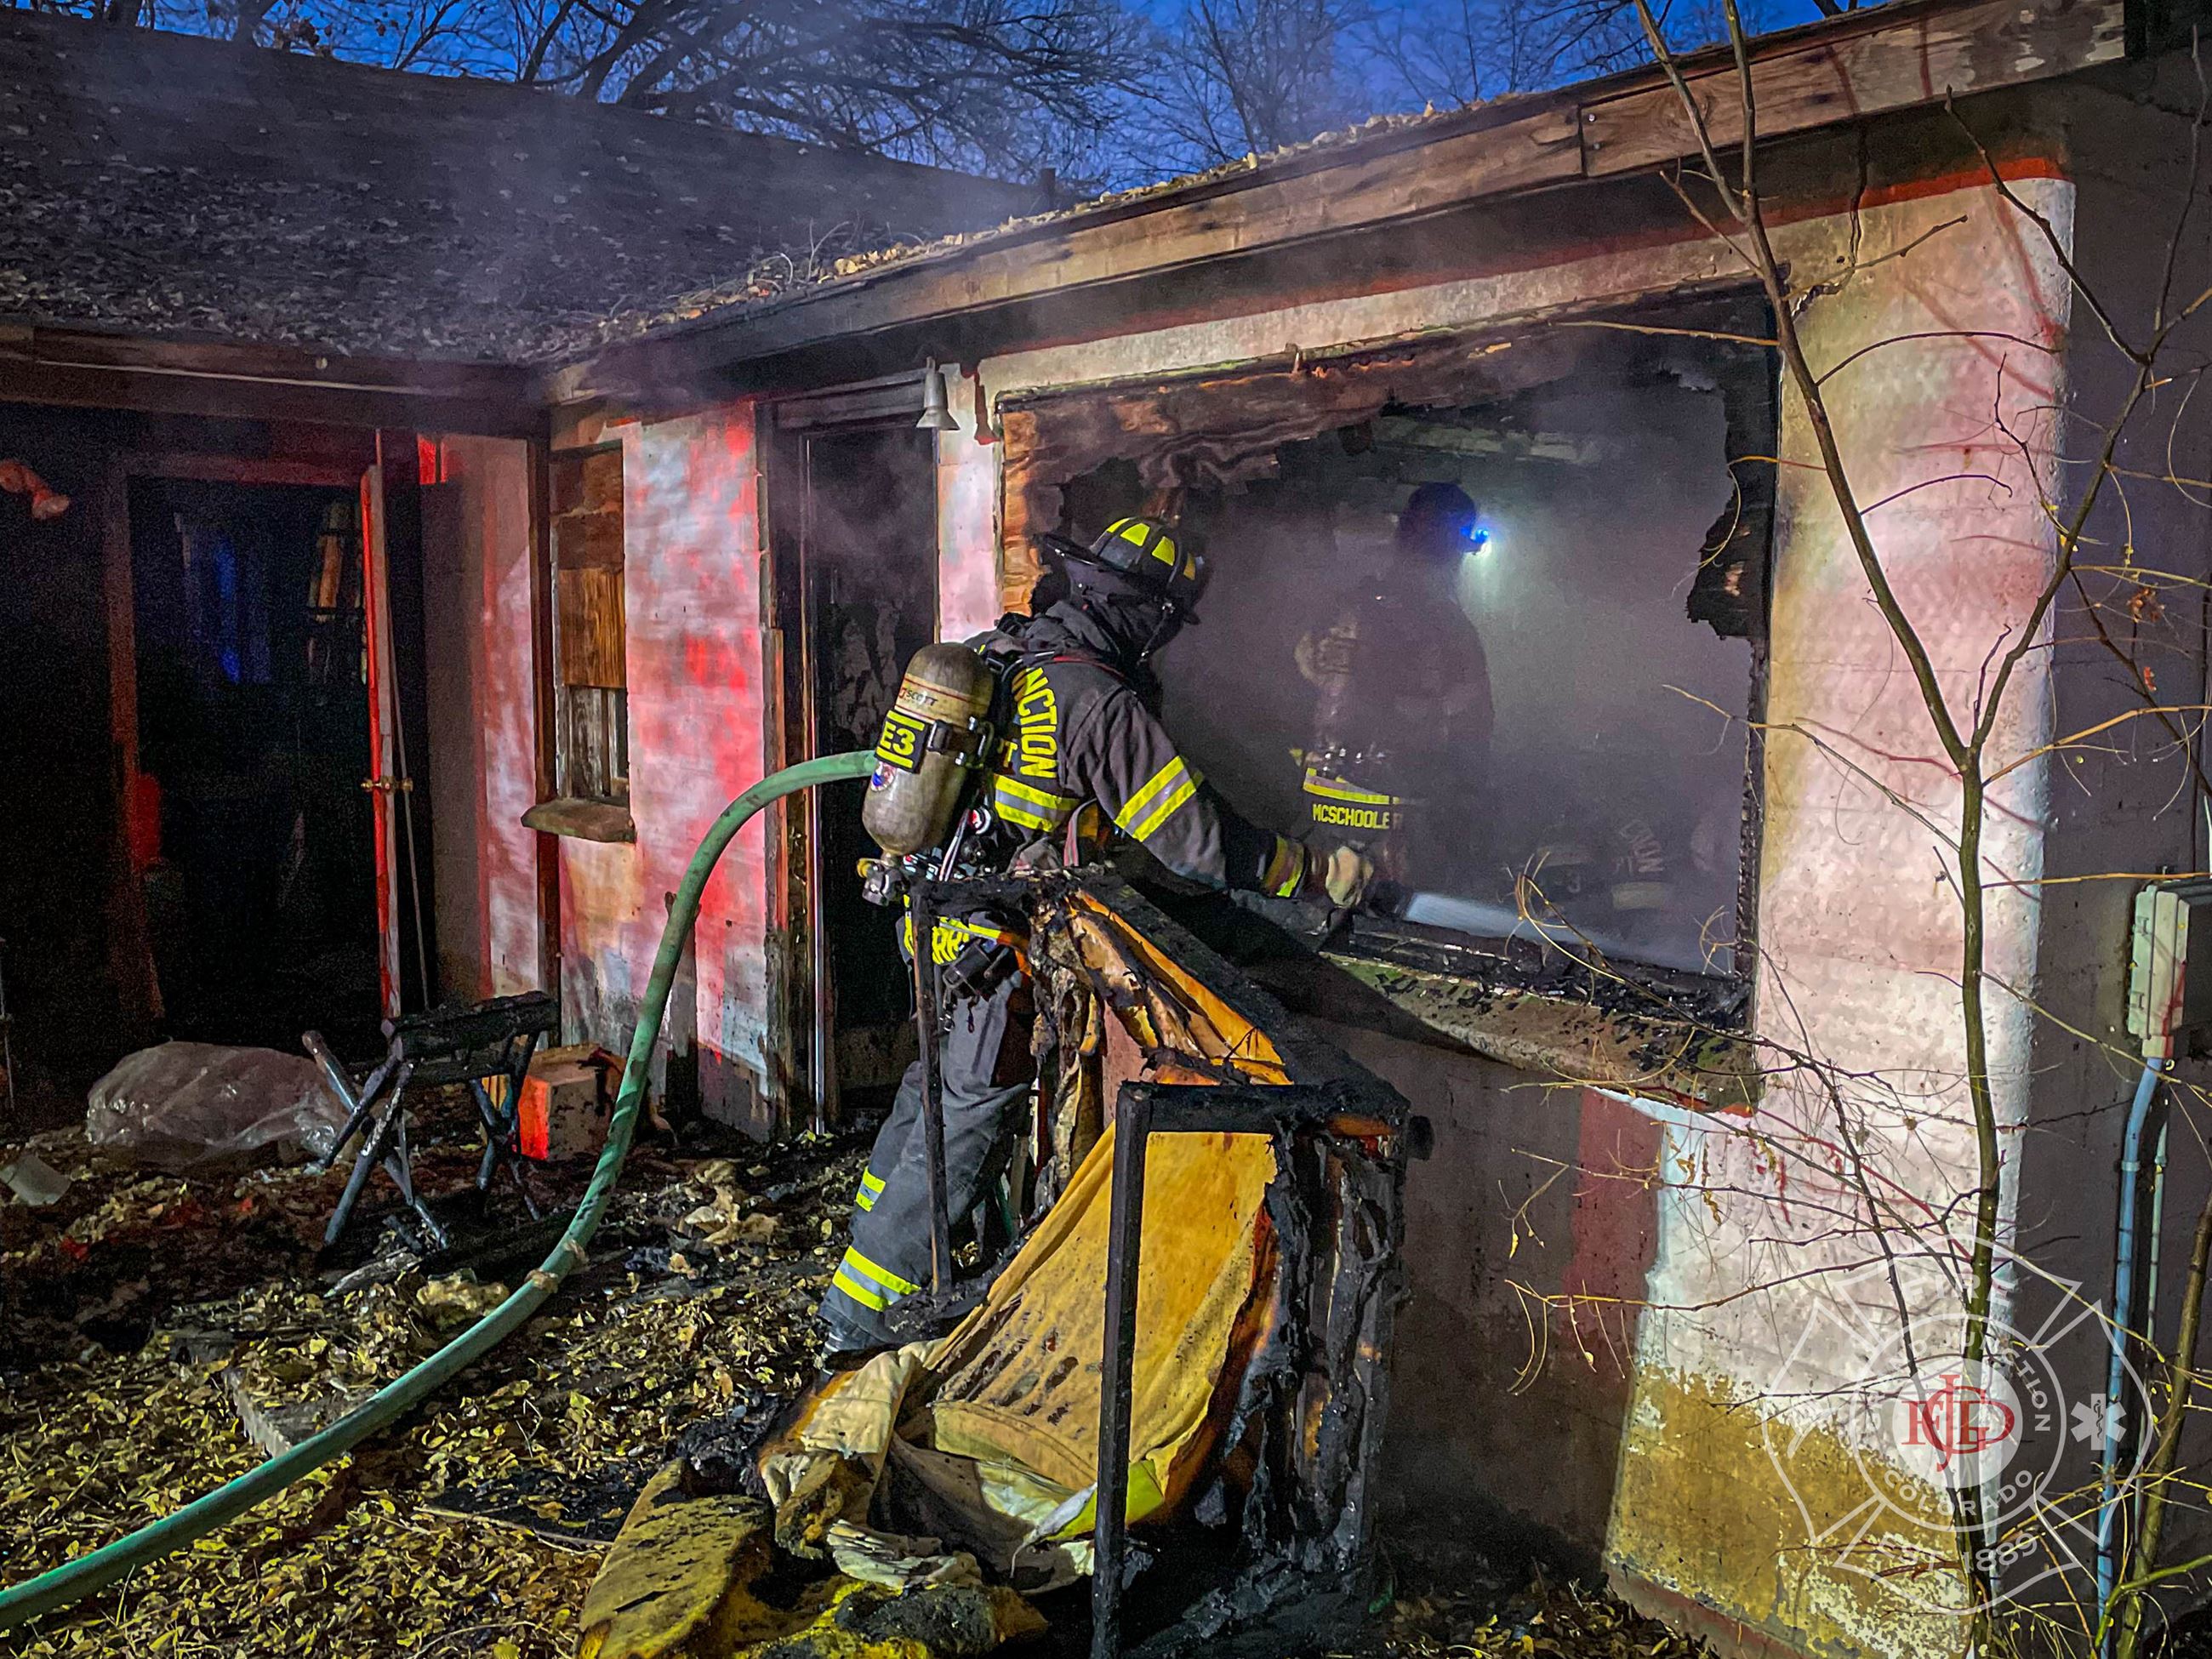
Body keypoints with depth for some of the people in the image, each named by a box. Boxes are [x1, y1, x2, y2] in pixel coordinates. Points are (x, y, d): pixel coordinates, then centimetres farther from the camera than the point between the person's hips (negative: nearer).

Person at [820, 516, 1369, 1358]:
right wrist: (1317, 871, -10)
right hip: (988, 942, -9)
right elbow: (1199, 842, -20)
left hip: (927, 903, 9)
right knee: (972, 1118, 2)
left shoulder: (993, 648, 4)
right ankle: (859, 1317, 11)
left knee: (937, 1079, 26)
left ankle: (872, 1240, 43)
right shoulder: (1101, 702, -21)